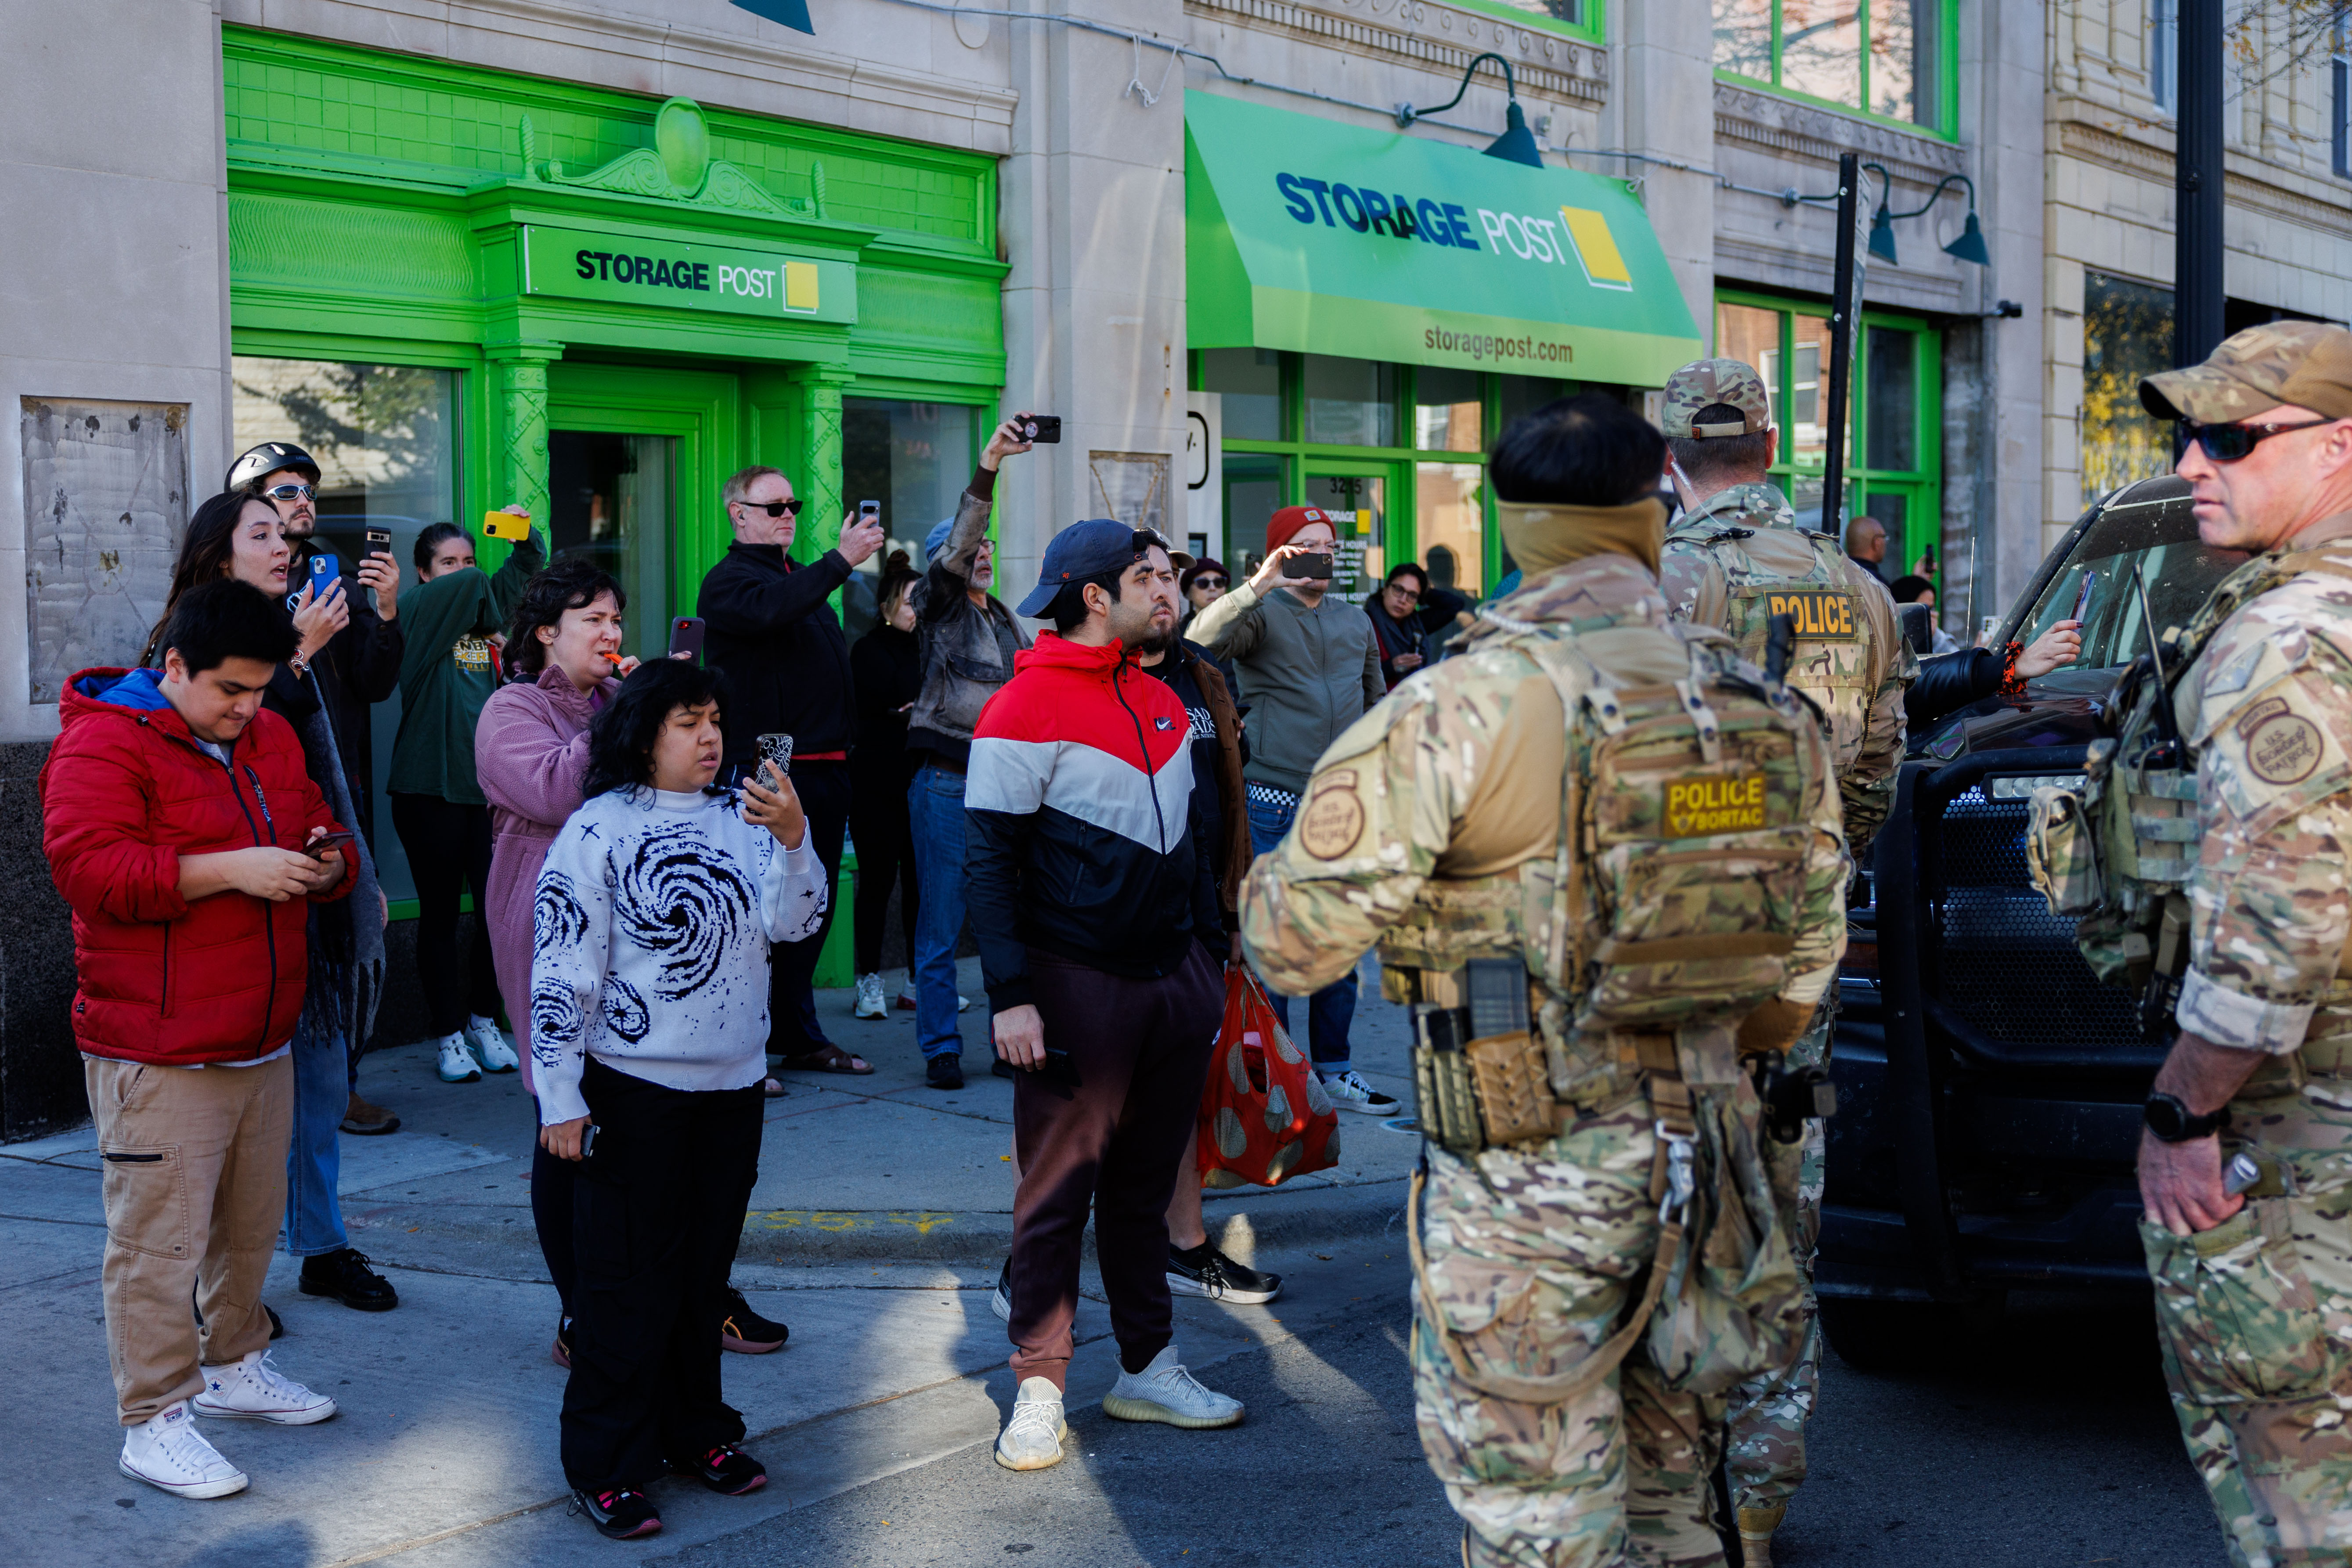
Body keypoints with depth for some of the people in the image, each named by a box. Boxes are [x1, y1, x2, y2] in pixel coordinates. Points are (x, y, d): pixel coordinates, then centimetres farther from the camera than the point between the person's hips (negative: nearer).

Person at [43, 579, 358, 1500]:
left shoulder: (269, 740, 14)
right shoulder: (103, 744, -11)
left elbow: (318, 828, 25)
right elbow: (88, 865, -22)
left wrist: (327, 862, 0)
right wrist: (229, 871, -25)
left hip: (264, 1042, 8)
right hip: (159, 1056, -8)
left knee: (253, 1222, 17)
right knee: (160, 1239, -4)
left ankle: (234, 1365, 35)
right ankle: (154, 1422, 5)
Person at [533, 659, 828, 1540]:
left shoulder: (740, 820, 6)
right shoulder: (599, 829, -9)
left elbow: (795, 922, -3)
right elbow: (562, 971, -11)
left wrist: (793, 839, -20)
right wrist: (560, 1099, -13)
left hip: (733, 1085, 5)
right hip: (634, 1088, -5)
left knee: (704, 1270, 15)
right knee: (628, 1278, 1)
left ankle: (693, 1429, 30)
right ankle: (606, 1464, 11)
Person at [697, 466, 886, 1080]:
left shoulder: (803, 577, 21)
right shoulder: (728, 581, -5)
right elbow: (771, 611, -29)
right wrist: (840, 560, -30)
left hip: (824, 769, 9)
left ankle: (799, 1035, 23)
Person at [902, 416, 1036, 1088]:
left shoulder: (1006, 620, 20)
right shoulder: (938, 607, 1)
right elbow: (954, 545, -16)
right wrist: (988, 465, -27)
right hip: (946, 782, -6)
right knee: (942, 925, -3)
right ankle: (941, 1049, 3)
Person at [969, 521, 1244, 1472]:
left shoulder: (1163, 701, 13)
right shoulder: (1029, 707, -11)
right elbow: (990, 859, -13)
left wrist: (1210, 958, 17)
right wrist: (1010, 995, -18)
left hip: (1174, 978, 7)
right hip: (1077, 988, -7)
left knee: (1146, 1183, 14)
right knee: (1059, 1190, 0)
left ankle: (1148, 1367, 23)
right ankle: (1039, 1386, 9)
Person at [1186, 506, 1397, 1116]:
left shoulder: (1356, 623, 14)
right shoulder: (1261, 615, -2)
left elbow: (1378, 703, 23)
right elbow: (1198, 640, -22)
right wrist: (1259, 586, -28)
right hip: (1274, 807, -5)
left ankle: (1333, 1069, 20)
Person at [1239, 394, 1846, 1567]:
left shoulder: (1460, 710, -15)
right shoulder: (1769, 712, 5)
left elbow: (1296, 939, -14)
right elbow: (1809, 957, 15)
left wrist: (1266, 885, 9)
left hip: (1526, 1175, -6)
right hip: (1705, 1159, 6)